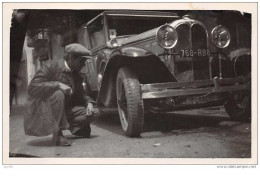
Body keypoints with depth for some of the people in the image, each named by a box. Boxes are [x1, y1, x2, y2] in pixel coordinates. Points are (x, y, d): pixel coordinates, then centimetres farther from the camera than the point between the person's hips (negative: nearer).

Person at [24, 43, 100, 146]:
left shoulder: (76, 75, 7)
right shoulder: (51, 67, -14)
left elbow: (81, 94, 14)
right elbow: (32, 87, -24)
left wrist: (89, 102, -9)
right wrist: (58, 85, -33)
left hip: (64, 111, 6)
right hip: (41, 113, -6)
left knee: (94, 112, -6)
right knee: (58, 93, -37)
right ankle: (57, 135, -29)